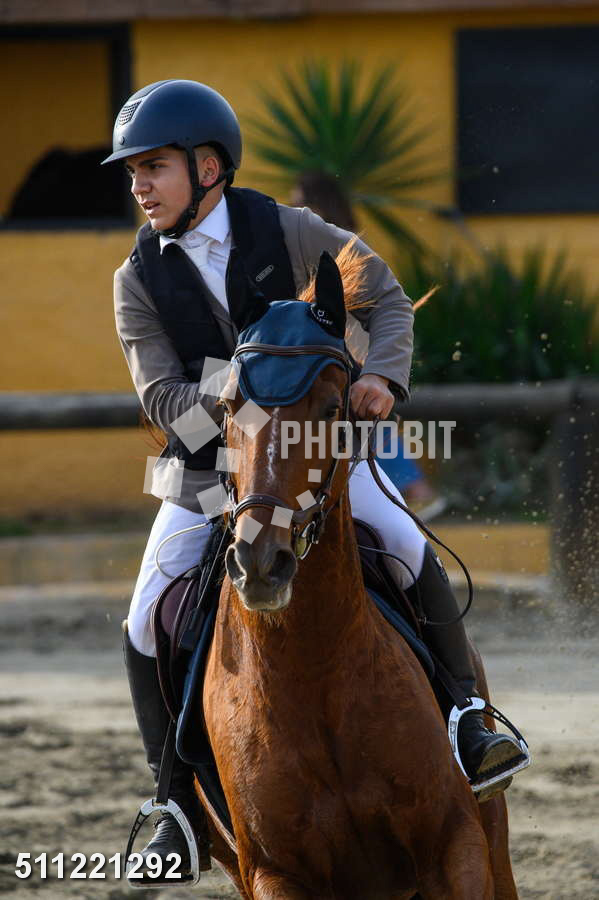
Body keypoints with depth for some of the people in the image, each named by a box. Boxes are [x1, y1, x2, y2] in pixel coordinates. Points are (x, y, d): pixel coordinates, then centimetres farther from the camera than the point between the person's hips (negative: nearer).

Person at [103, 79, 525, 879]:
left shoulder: (285, 232, -8)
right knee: (148, 628, -11)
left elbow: (384, 294, 1)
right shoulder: (139, 281, -6)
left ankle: (467, 717, -3)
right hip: (205, 472, 1)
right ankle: (180, 800, 4)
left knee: (410, 553, -22)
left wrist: (382, 375, -18)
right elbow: (161, 399, -12)